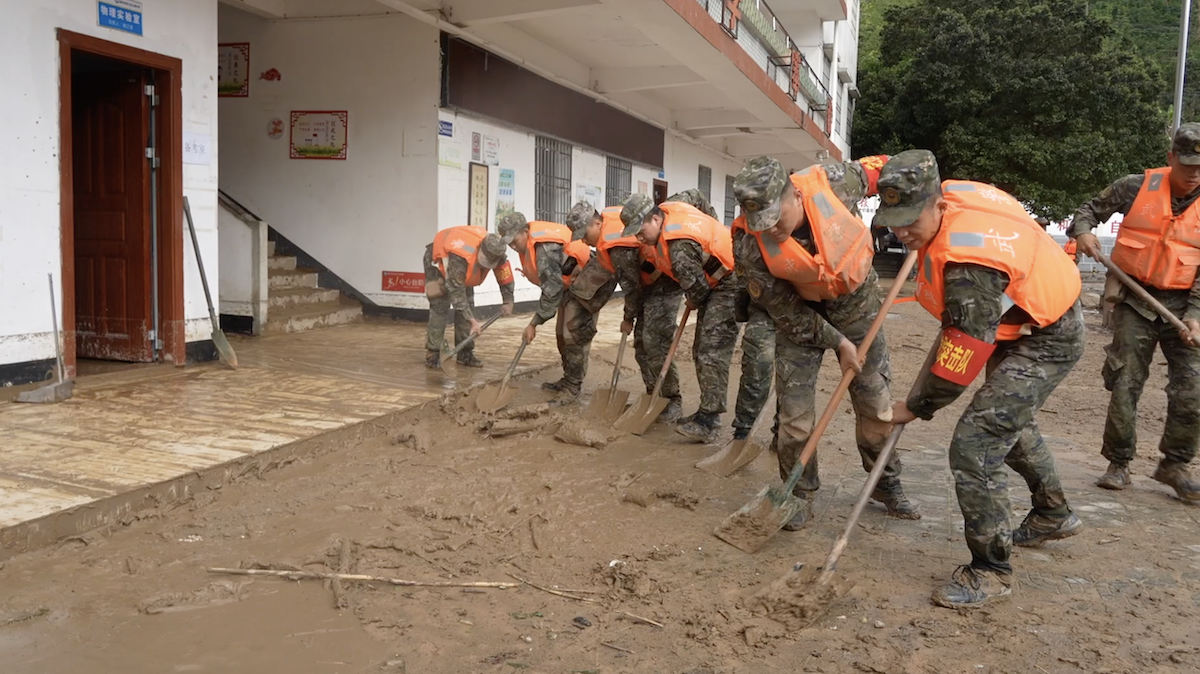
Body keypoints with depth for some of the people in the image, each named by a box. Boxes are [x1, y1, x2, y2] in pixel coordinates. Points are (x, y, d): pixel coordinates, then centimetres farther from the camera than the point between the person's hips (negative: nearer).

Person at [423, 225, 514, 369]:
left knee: (468, 307, -2)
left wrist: (508, 302, -11)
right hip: (438, 260, -6)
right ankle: (432, 355, -10)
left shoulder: (497, 253, -27)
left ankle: (465, 354, 5)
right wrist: (473, 322, -41)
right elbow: (456, 292, -41)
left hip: (464, 272, 6)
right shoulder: (460, 256, -45)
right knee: (440, 307, -16)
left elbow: (506, 277, -9)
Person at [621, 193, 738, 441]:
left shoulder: (680, 247, -31)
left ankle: (707, 422, -18)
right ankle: (709, 411, 19)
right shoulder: (667, 209, -3)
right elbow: (694, 195, 19)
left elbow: (697, 287, -24)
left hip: (728, 284, -11)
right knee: (701, 349, 12)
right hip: (713, 283, 11)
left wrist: (694, 303, 1)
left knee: (712, 351, -17)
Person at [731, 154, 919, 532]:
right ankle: (800, 494, 17)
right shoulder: (749, 245, -28)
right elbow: (783, 309, -18)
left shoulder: (832, 183, -28)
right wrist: (837, 342, -18)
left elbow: (876, 169, -4)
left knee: (876, 405, 10)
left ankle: (886, 483, 30)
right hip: (801, 316, -2)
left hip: (855, 305, 2)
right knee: (795, 413, -5)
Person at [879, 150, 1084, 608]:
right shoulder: (951, 191, -13)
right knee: (1010, 422, 29)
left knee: (975, 444, -18)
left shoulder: (970, 267, -39)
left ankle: (991, 570, -2)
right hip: (1017, 319, 11)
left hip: (1047, 342, -10)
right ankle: (1053, 515, 52)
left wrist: (915, 409, -21)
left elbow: (960, 363, -33)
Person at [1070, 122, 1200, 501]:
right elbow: (1092, 209, 9)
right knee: (1125, 387, 0)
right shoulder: (1137, 187, -4)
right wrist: (1082, 230, -14)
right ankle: (1119, 464, 14)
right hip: (1134, 301, -1)